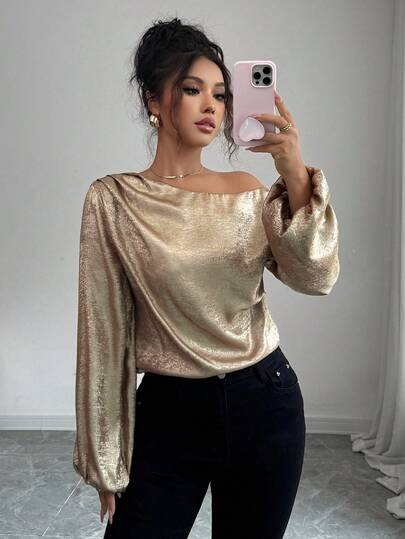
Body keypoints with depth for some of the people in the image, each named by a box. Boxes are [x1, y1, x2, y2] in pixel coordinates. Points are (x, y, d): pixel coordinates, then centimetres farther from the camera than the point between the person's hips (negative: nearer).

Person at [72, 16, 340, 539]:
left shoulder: (248, 190, 3)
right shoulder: (112, 200, -6)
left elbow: (316, 278, -9)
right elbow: (105, 332, -6)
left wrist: (297, 178, -23)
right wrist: (106, 463, -2)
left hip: (265, 403, 3)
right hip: (168, 411, -2)